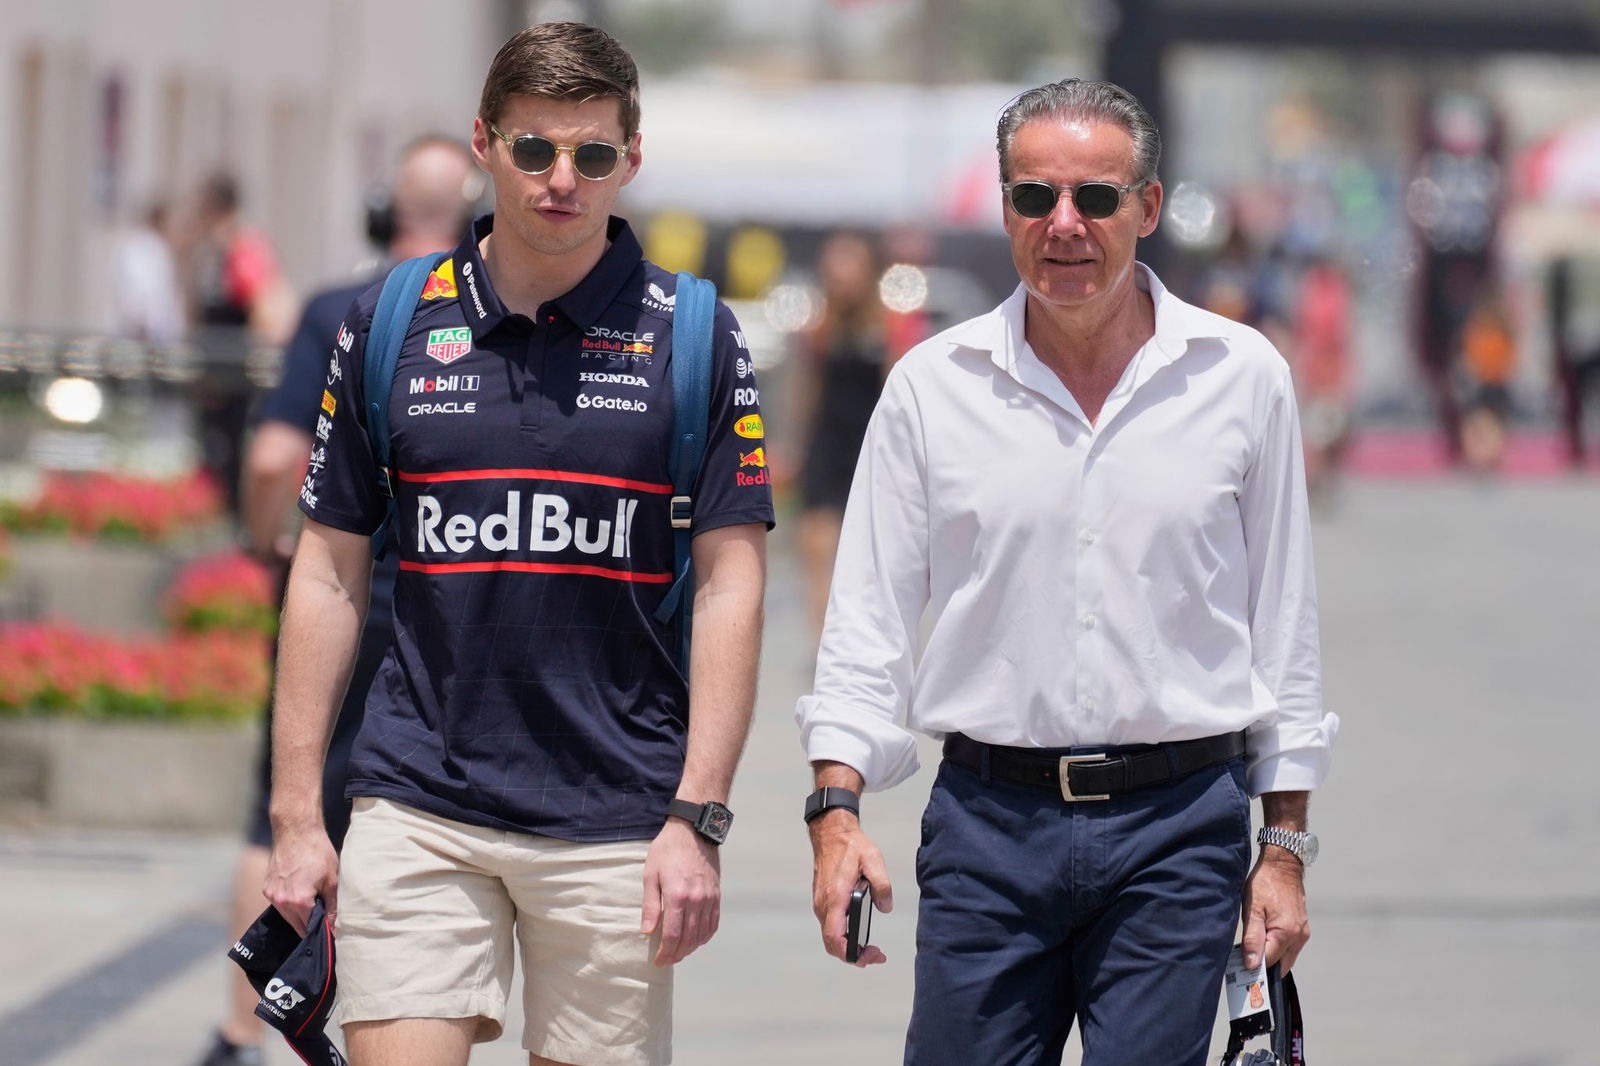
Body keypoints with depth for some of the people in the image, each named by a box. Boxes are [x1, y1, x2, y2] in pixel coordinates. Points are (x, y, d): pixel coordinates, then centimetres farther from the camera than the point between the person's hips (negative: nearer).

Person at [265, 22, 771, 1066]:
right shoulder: (388, 324, 6)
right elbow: (329, 574, 9)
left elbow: (731, 587, -1)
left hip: (615, 820, -1)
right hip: (417, 808, 1)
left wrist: (697, 821, -9)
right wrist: (298, 814, 4)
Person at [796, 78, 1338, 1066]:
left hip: (1179, 834, -1)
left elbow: (1283, 625, 9)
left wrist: (1285, 847, 6)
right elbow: (868, 624, 7)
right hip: (988, 823, 1)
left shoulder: (1242, 376, 4)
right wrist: (838, 805, -5)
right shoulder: (931, 386, 4)